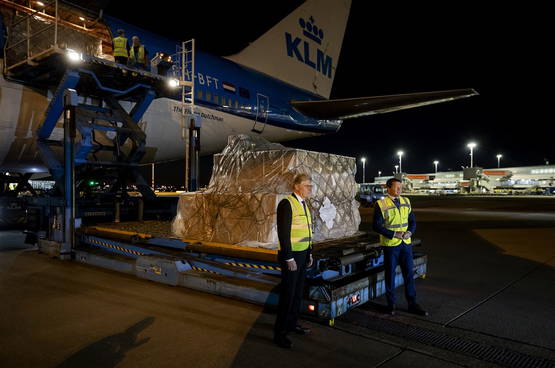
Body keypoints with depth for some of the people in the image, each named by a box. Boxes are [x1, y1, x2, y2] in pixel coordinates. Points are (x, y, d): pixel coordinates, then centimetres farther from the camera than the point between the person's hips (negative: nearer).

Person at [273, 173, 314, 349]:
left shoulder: (303, 204, 12)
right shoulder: (287, 203, -16)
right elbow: (283, 232, -20)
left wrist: (309, 254, 16)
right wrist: (289, 258, -21)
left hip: (303, 255, 9)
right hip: (292, 256, -9)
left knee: (298, 293, 17)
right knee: (287, 295, -2)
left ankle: (292, 324, 32)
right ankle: (279, 333, 10)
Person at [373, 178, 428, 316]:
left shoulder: (406, 201, 7)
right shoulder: (381, 204, -10)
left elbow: (412, 221, 11)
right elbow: (377, 226, -12)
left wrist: (409, 232, -9)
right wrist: (394, 234, -19)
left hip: (406, 244, 4)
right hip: (390, 244, -4)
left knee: (409, 274, 9)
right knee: (390, 275, 7)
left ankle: (412, 305, 21)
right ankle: (391, 304, 23)